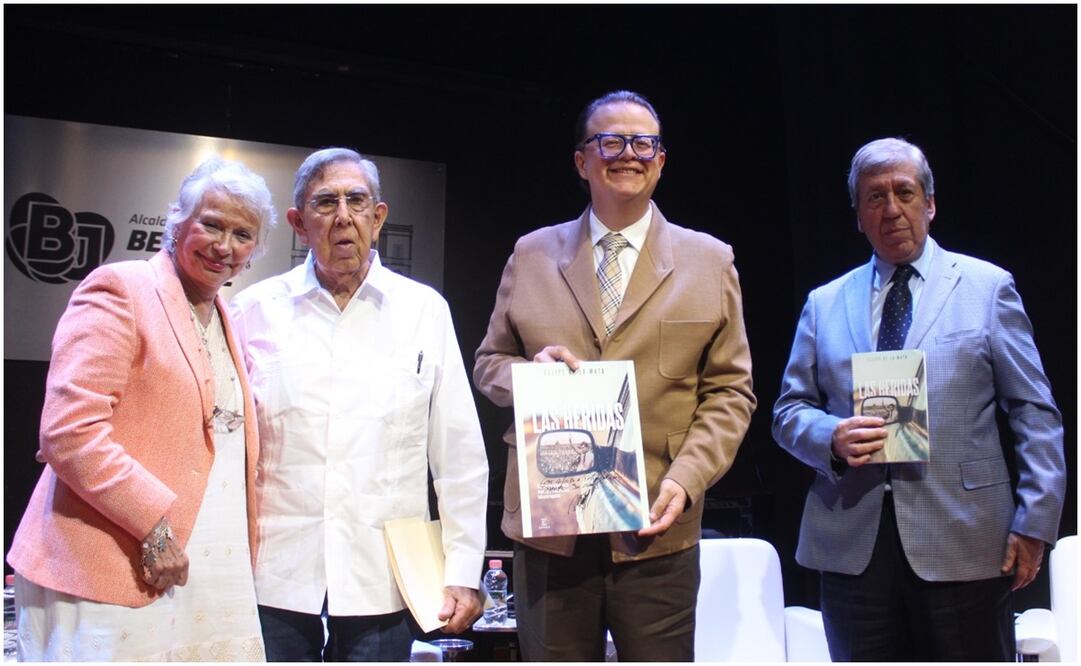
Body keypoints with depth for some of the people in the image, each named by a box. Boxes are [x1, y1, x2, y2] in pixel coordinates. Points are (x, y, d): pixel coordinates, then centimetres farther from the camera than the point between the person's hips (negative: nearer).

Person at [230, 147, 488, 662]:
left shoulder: (424, 310, 4)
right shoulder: (256, 310, 4)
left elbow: (460, 457, 3)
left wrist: (463, 573, 0)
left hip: (381, 581, 0)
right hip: (275, 578, 0)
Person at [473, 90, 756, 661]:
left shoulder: (710, 261, 8)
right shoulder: (531, 255, 10)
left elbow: (729, 390, 5)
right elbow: (489, 362, 14)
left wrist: (686, 481, -9)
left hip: (656, 533, 0)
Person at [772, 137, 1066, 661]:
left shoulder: (988, 288, 6)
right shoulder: (824, 304, 11)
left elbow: (1034, 412, 4)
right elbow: (789, 410, 10)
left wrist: (1035, 521, -3)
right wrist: (833, 437, -11)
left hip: (961, 543, -1)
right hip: (853, 545, 2)